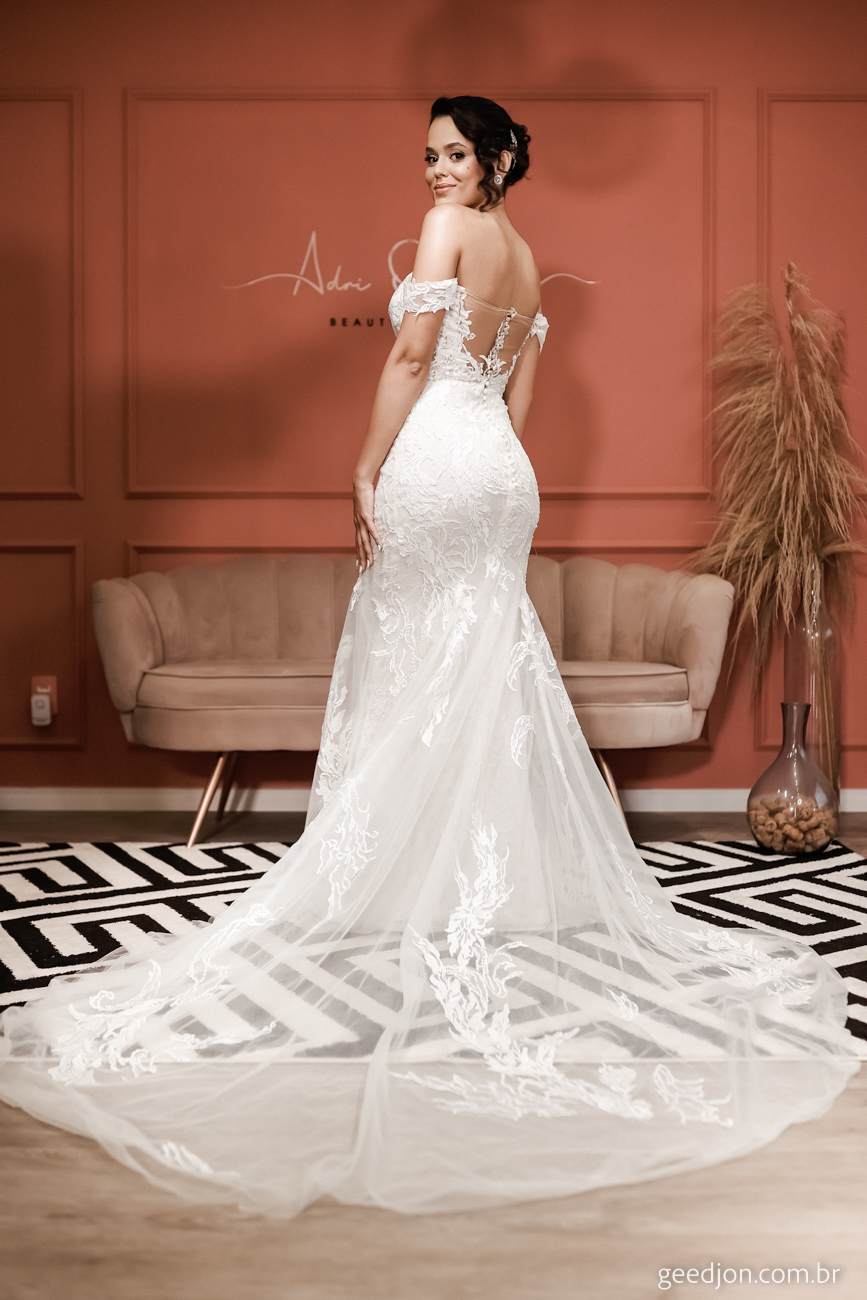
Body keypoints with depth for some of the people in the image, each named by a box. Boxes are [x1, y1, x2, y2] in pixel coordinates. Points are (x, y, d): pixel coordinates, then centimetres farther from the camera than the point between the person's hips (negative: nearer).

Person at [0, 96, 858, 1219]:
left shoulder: (450, 226, -3)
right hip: (503, 473, 8)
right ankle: (502, 887, 13)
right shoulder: (526, 257, 20)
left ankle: (403, 886, 3)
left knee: (412, 677, -3)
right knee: (493, 677, 8)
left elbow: (412, 352, -12)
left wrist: (368, 470, -11)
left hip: (435, 461, -8)